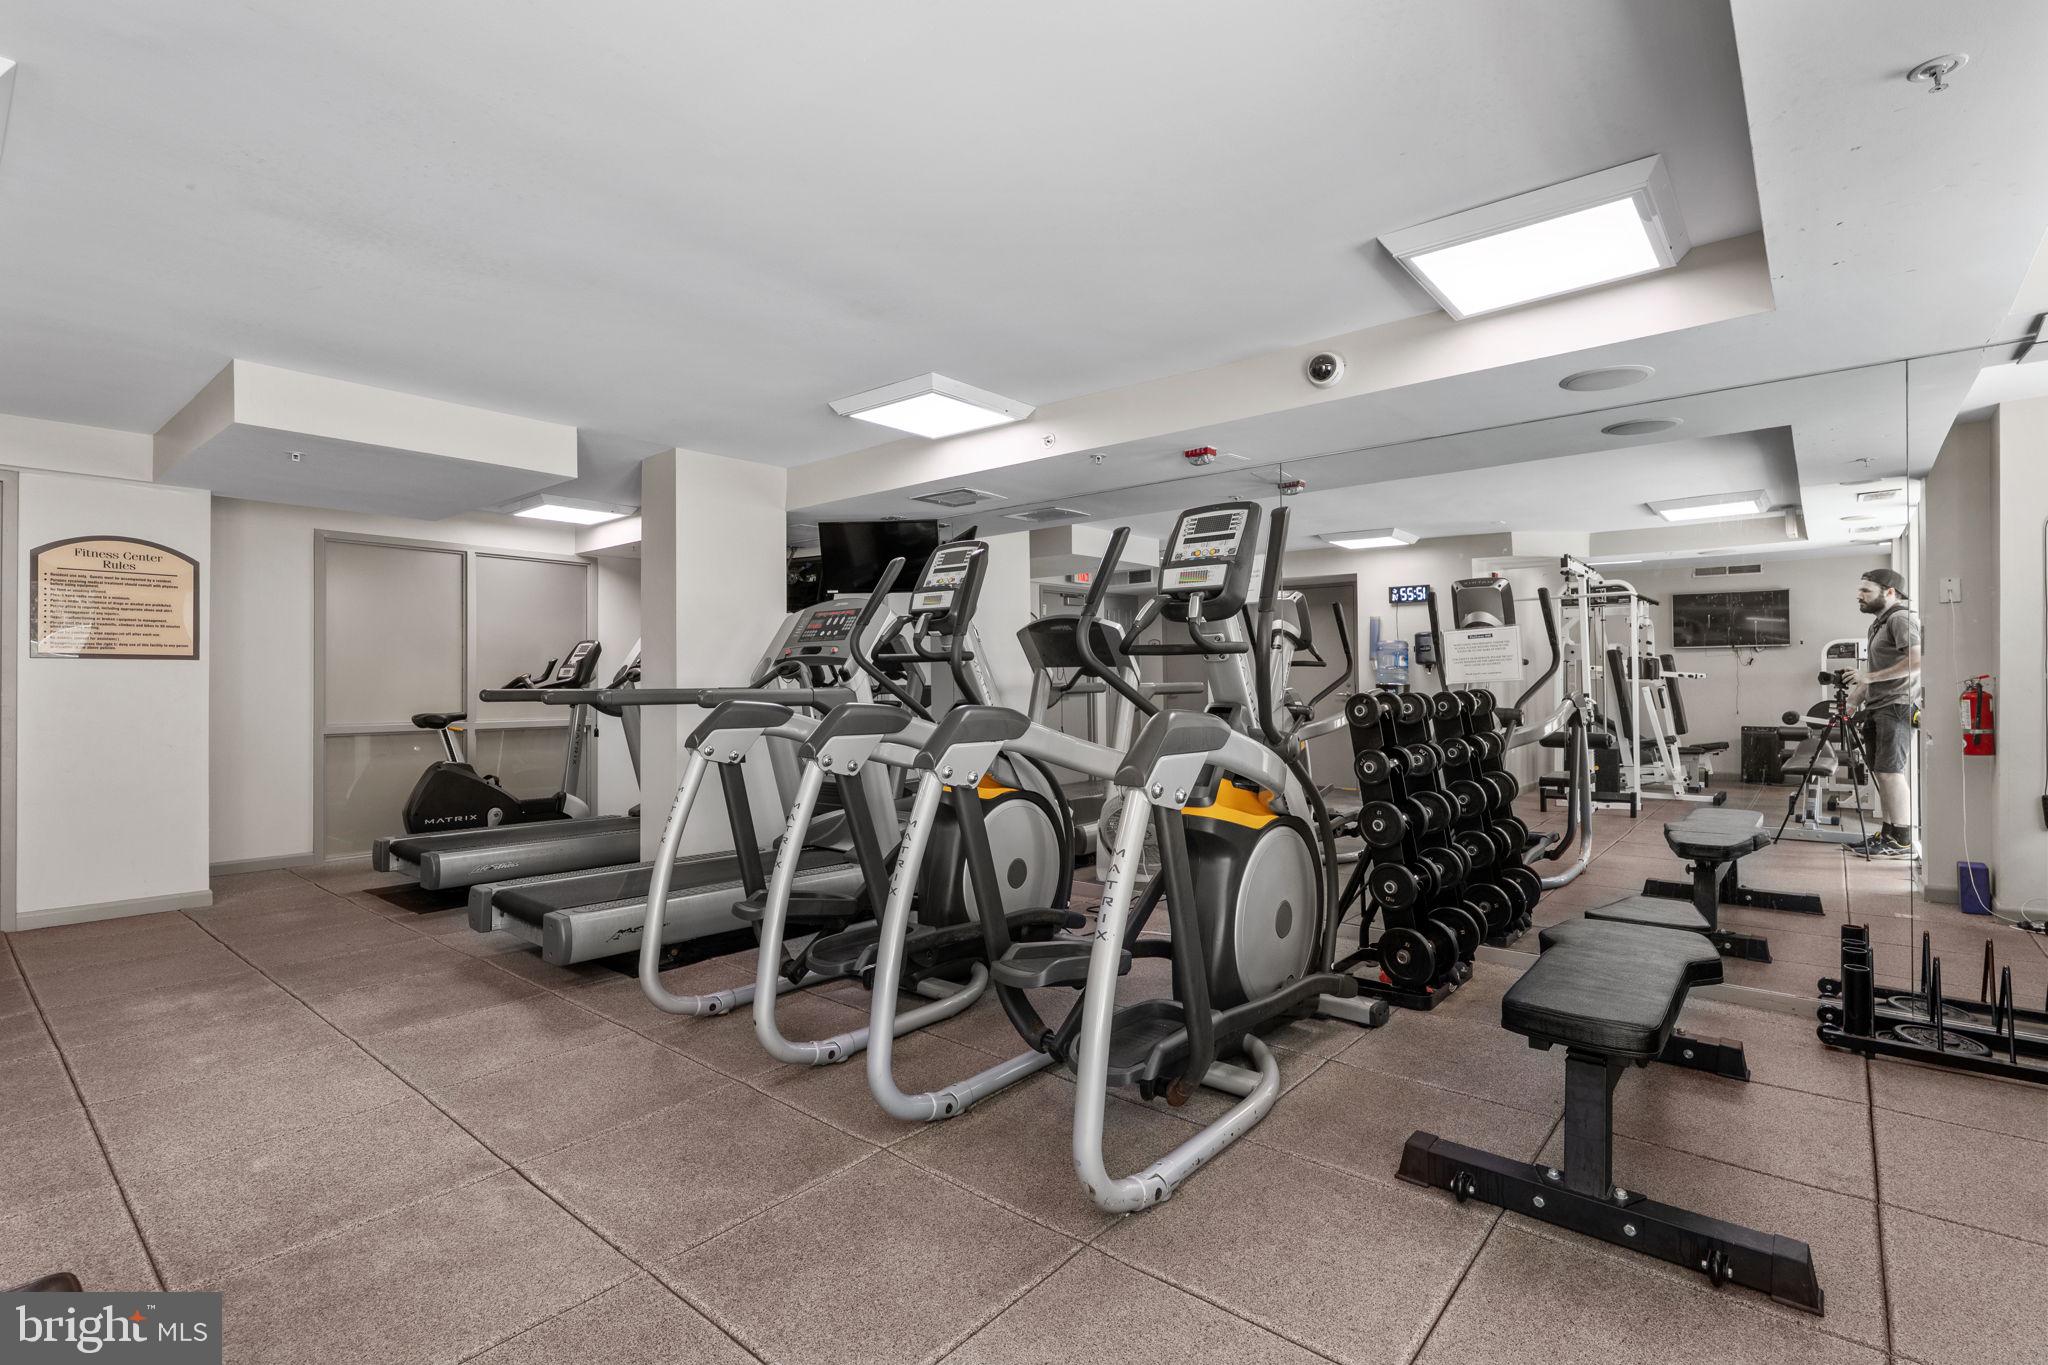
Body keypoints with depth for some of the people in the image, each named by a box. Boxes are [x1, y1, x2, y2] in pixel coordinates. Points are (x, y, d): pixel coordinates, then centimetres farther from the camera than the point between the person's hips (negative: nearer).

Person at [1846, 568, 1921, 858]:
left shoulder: (1901, 618, -8)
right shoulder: (1880, 623, 22)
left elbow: (1916, 661, -20)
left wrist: (1870, 676, -16)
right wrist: (1854, 699, 20)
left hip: (1896, 707, -10)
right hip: (1877, 709, 10)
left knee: (1890, 771, -11)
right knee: (1881, 772, 9)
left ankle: (1903, 841, -7)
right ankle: (1888, 834, 15)